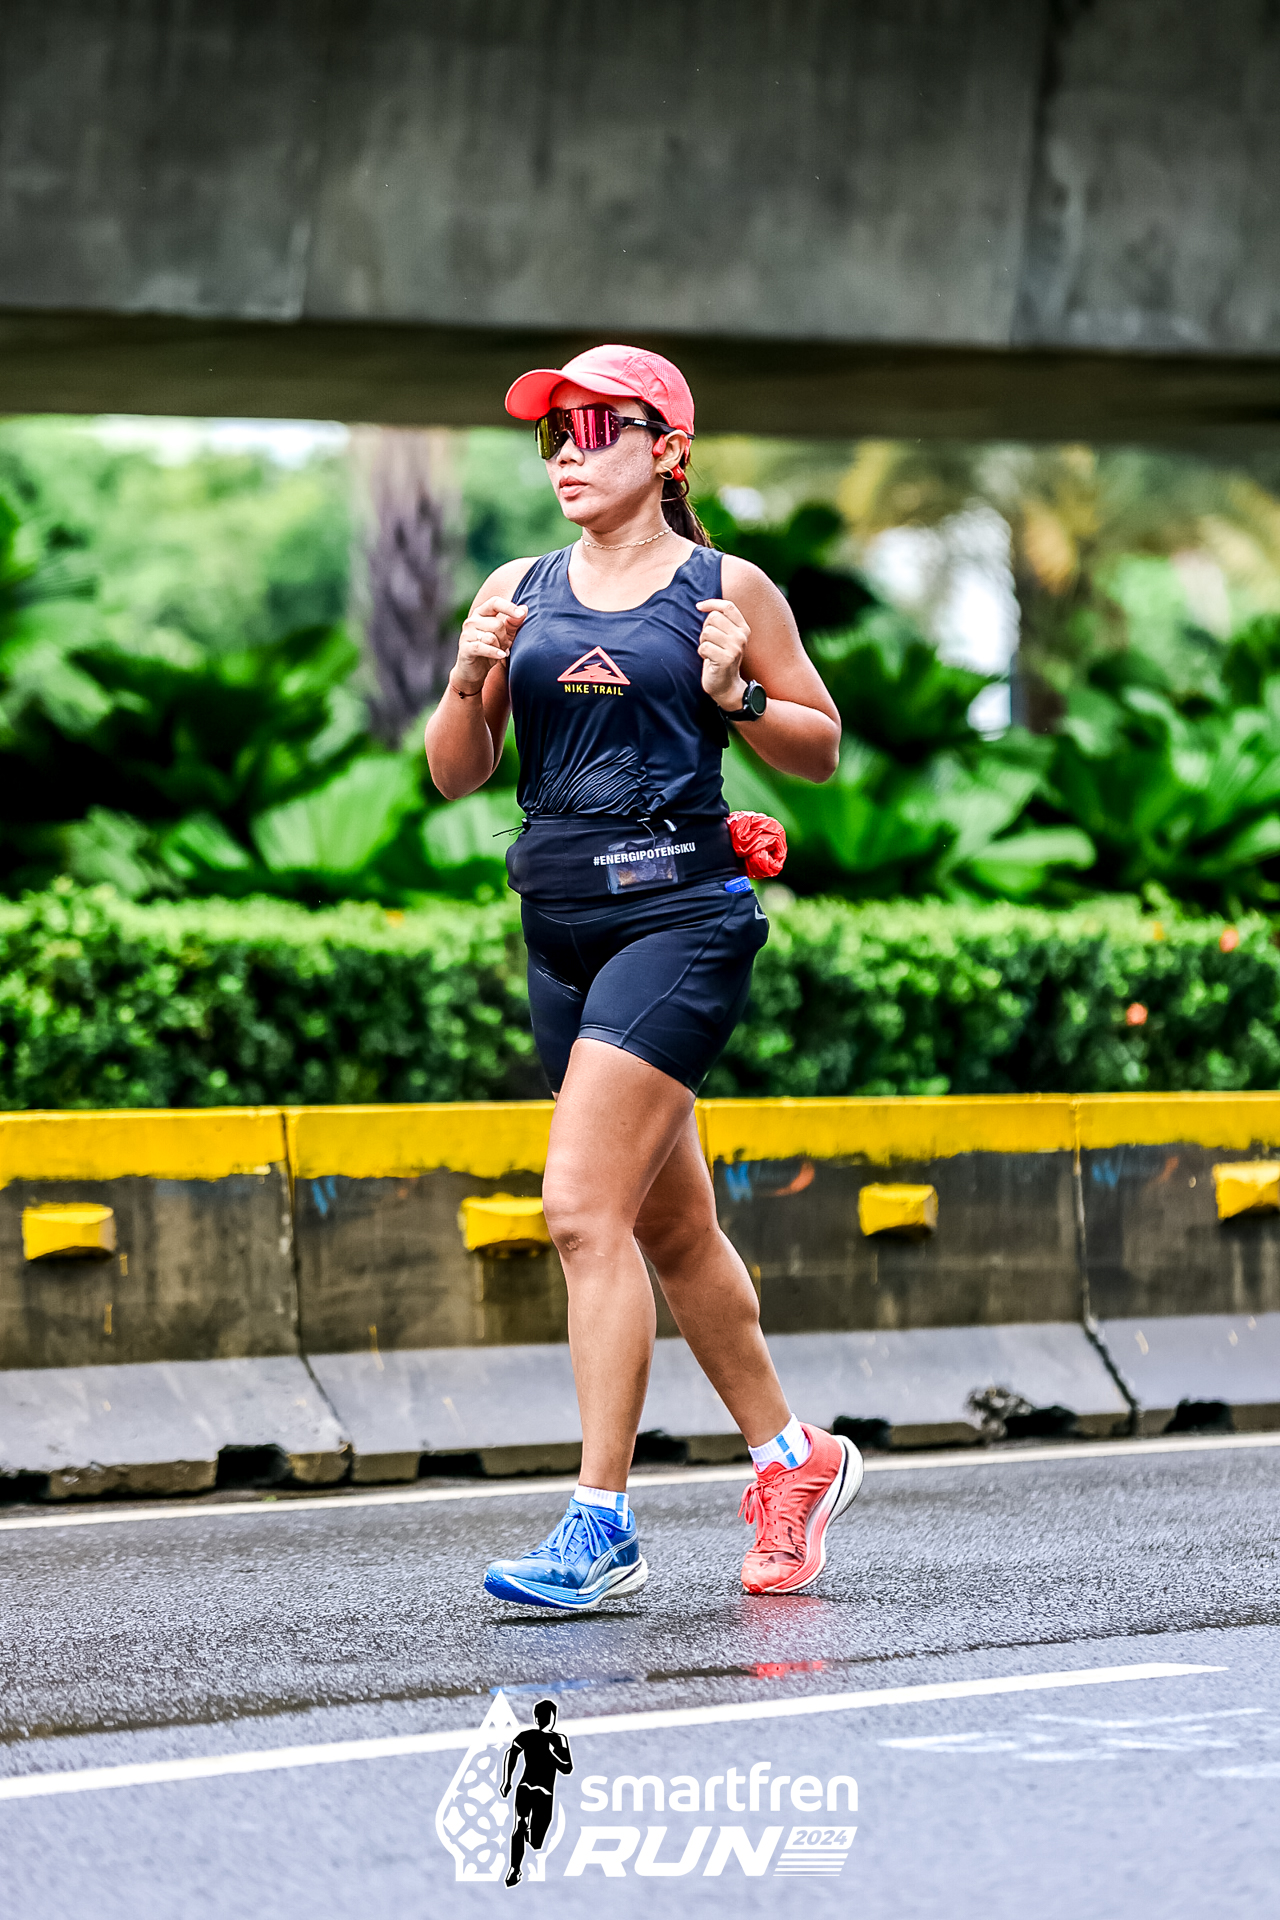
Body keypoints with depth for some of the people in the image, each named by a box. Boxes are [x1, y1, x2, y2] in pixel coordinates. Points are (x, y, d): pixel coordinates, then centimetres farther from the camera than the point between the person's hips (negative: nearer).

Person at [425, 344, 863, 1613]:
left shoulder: (726, 590, -1)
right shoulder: (518, 593, 11)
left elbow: (821, 751, 6)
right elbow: (455, 775, 10)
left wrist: (734, 699, -12)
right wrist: (469, 681, -9)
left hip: (679, 913, -6)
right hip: (559, 925, 6)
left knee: (584, 1206, -17)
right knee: (670, 1229, 14)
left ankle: (602, 1524, -15)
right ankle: (792, 1458, 31)